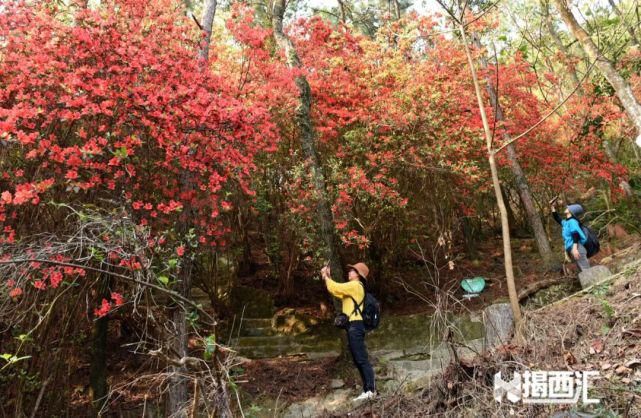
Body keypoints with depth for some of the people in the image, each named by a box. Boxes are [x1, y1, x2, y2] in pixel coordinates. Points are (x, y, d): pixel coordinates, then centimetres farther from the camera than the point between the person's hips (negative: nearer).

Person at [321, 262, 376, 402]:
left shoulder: (355, 285, -6)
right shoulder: (354, 287, 25)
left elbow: (334, 288, -11)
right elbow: (336, 291, 27)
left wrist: (325, 276, 4)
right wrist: (327, 277, 19)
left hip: (355, 326, -11)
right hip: (353, 327, 11)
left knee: (362, 359, -14)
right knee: (358, 361, 9)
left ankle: (371, 390, -16)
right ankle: (367, 390, 10)